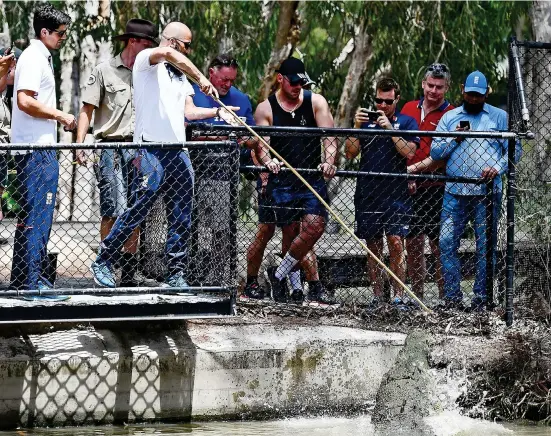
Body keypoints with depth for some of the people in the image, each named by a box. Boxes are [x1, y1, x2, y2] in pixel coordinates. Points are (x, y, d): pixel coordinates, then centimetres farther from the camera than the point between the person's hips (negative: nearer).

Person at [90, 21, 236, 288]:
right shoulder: (146, 59, 0)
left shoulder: (180, 75, 24)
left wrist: (217, 112, 2)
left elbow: (189, 111, 17)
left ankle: (176, 274, 8)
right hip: (151, 147, -8)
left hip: (177, 152, 8)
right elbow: (167, 53, -22)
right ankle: (103, 261, 0)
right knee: (140, 208, -10)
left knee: (181, 217, 3)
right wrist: (201, 79, -24)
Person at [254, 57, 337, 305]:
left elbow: (329, 136, -2)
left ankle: (280, 276, 0)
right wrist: (267, 161, -25)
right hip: (281, 181, -1)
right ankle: (313, 286, 9)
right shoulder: (266, 109, 6)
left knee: (315, 226, -15)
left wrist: (329, 161, -21)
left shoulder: (315, 102, 8)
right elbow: (261, 144, -2)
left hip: (313, 179, 1)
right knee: (292, 233, -3)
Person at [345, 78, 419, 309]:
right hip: (367, 192, 3)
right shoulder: (366, 120, 13)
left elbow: (409, 152, -9)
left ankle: (399, 296, -9)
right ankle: (377, 296, 11)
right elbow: (350, 153, 7)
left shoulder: (406, 122, 5)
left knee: (396, 243, -12)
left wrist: (389, 128, -14)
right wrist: (356, 127, -6)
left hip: (396, 193, -3)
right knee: (373, 247, 5)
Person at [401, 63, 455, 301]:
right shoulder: (409, 108, 12)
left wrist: (414, 168, -16)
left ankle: (445, 297, 0)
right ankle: (416, 297, 16)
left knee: (438, 246, -4)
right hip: (409, 189, 5)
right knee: (413, 244, 8)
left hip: (436, 189, -5)